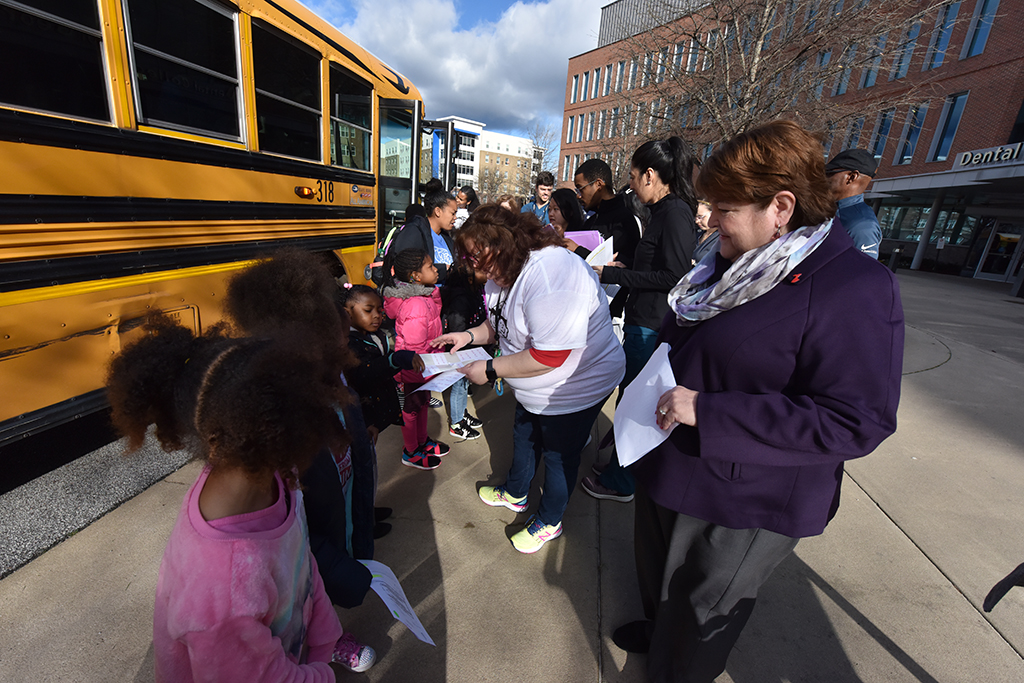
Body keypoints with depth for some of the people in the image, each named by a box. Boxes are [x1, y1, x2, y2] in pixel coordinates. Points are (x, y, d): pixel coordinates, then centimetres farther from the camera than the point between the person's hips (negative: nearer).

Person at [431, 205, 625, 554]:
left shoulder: (549, 274, -35)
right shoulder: (502, 274, -2)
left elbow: (548, 357, -37)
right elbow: (500, 325, 11)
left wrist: (490, 369, -27)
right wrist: (469, 335, -7)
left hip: (576, 388, -9)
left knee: (558, 456, 13)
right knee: (523, 439, 27)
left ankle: (549, 522, 40)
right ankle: (515, 493, 55)